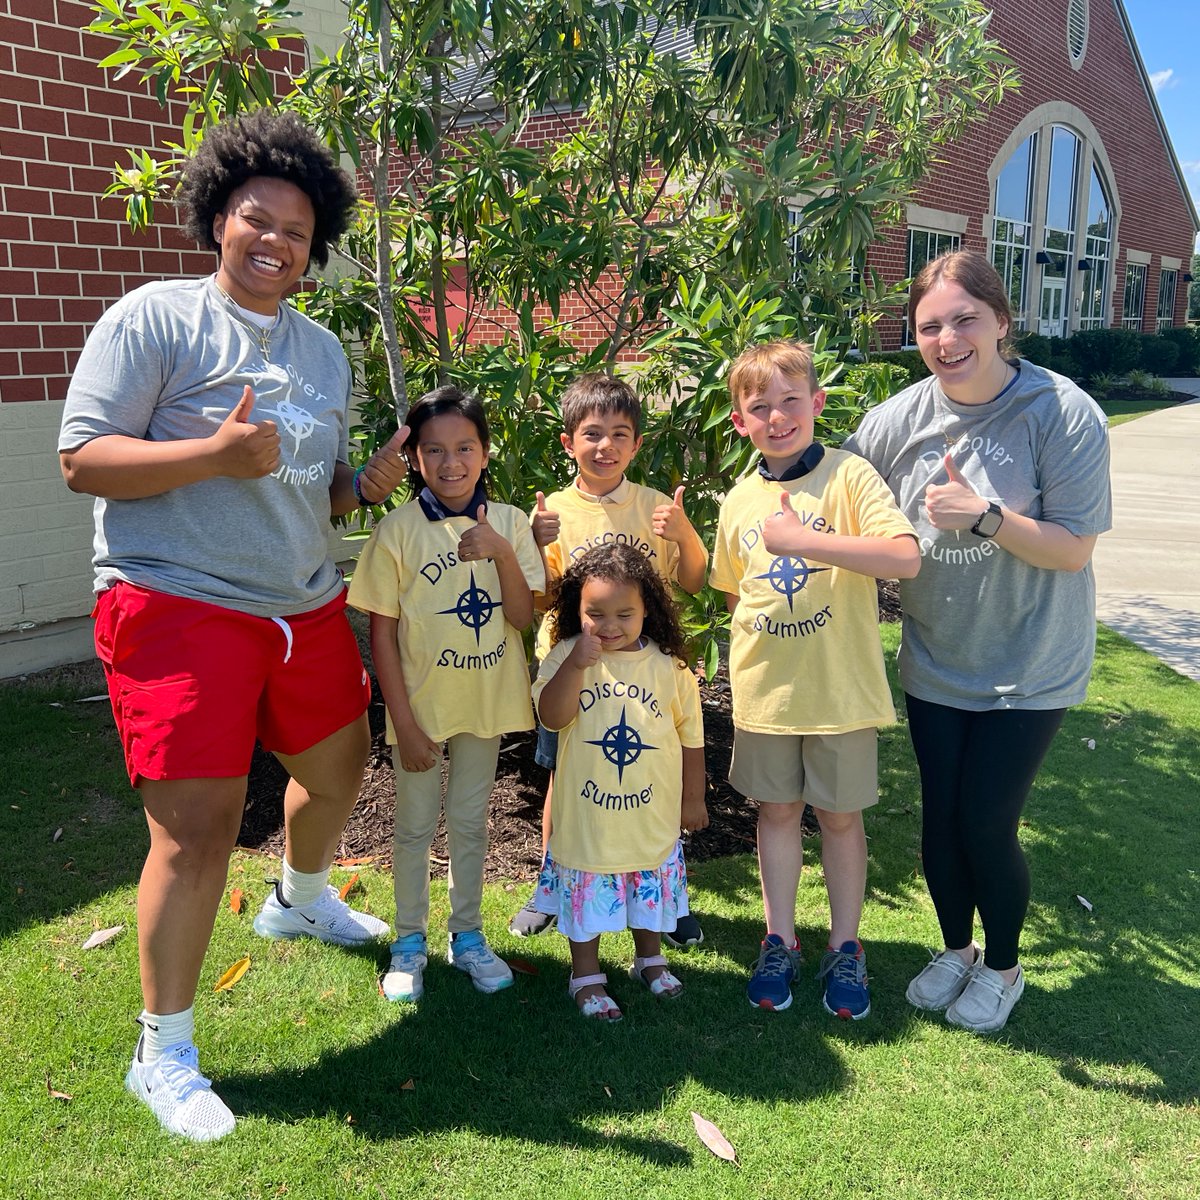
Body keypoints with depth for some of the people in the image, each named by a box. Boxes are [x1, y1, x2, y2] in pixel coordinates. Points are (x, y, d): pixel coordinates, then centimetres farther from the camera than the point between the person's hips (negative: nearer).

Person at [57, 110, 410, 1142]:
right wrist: (216, 453, -24)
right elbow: (82, 458, -12)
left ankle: (301, 901, 54)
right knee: (198, 826, -9)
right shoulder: (154, 318, -6)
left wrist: (368, 483, 0)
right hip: (180, 603, -7)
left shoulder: (324, 351, 16)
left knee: (338, 764, 21)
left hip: (306, 605, 8)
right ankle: (163, 1054, 10)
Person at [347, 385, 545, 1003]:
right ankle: (409, 942, 31)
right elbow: (382, 633, -10)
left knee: (469, 823, 18)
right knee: (414, 827, 13)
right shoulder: (398, 530, -11)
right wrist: (404, 722, -11)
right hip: (421, 703, -2)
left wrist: (502, 553, -25)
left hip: (486, 703, 2)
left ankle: (467, 935, 35)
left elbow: (521, 616, -9)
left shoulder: (507, 523, -4)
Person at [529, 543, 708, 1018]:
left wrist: (693, 799, 9)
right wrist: (576, 665, -32)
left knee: (651, 890, 19)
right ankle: (586, 976, 31)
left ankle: (649, 960, 44)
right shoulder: (567, 655, -9)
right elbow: (551, 717, -21)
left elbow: (690, 736, 4)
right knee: (587, 894, 10)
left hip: (653, 816, 2)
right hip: (586, 818, -1)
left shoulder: (669, 665, -5)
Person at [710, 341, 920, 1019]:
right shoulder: (739, 501, 4)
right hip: (765, 691, 4)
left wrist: (802, 539, -30)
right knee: (778, 811, 15)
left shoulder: (849, 475, -10)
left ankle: (845, 948, 29)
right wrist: (764, 616, 2)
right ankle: (781, 942, 31)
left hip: (840, 689, -3)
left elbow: (906, 557, -25)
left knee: (840, 815, 11)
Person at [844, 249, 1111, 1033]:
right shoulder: (897, 420, -8)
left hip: (1029, 668, -3)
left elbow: (1074, 549, -17)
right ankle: (956, 948, 41)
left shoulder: (1064, 414, -18)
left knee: (986, 824, 1)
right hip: (934, 662, 4)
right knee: (940, 816, 13)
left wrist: (985, 516, -29)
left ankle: (1003, 966, 31)